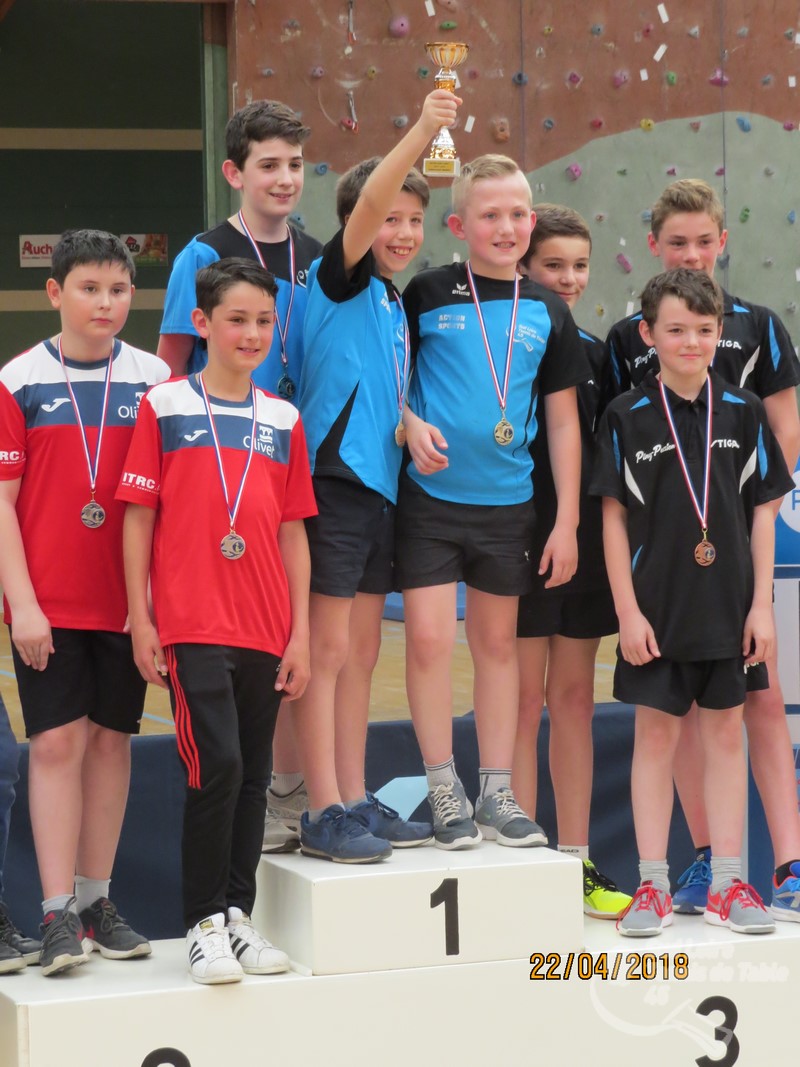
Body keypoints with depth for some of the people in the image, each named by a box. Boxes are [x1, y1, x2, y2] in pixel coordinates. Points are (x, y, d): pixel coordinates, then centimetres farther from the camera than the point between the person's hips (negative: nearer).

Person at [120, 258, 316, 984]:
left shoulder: (283, 420, 11)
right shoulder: (165, 407, 0)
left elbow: (292, 534, 12)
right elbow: (138, 517, 0)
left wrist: (300, 632, 8)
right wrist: (140, 618, -4)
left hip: (265, 631, 4)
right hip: (192, 626, -4)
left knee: (253, 776, 9)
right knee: (217, 766, -13)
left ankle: (238, 915, 20)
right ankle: (205, 924, -2)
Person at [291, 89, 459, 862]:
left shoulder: (393, 304, 18)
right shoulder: (339, 279, -6)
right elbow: (368, 205, -24)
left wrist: (409, 423, 11)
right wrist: (421, 132, -33)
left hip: (379, 484, 8)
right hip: (334, 480, -8)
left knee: (361, 652, 11)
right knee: (328, 649, -7)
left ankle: (355, 802, 16)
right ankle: (324, 813, -6)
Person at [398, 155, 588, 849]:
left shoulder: (547, 311, 5)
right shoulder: (428, 293, -2)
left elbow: (563, 421, 8)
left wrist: (567, 520, 4)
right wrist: (411, 425, -16)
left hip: (508, 503, 3)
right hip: (430, 495, -3)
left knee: (498, 641, 11)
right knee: (429, 638, -7)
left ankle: (497, 792, 19)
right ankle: (444, 791, 6)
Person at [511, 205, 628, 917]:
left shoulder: (594, 352, 12)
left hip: (585, 542, 6)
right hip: (521, 540, -6)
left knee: (575, 700, 9)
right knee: (525, 702, -2)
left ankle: (576, 863, 15)